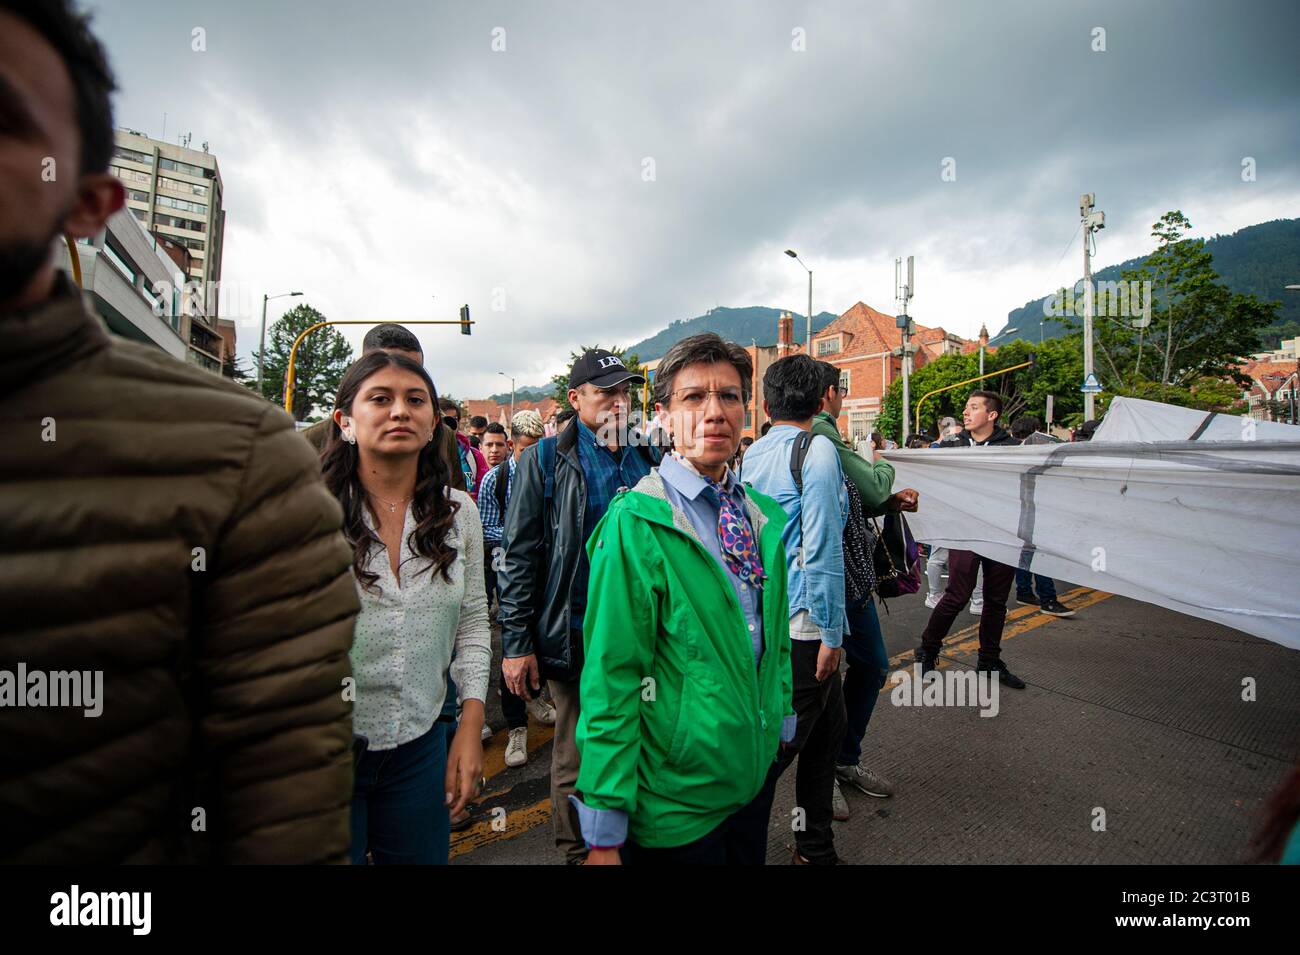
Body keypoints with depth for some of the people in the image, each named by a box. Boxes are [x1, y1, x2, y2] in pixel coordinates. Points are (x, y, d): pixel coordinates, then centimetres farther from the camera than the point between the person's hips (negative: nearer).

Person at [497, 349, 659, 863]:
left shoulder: (644, 459, 9)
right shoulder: (547, 459, -5)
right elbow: (519, 555, -7)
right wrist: (516, 642, -11)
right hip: (578, 635, -4)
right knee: (578, 757, 10)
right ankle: (578, 851, 32)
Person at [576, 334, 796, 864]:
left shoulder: (765, 516, 2)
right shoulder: (635, 524, -20)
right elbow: (610, 675, -19)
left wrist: (783, 724, 15)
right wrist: (605, 831, -16)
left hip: (757, 769, 7)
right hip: (674, 795, -6)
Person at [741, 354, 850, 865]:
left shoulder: (752, 455, 9)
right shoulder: (817, 450, -13)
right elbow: (821, 550, -18)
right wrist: (831, 633, -13)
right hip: (802, 625, -8)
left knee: (827, 728, 21)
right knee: (778, 743, 5)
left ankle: (815, 845, 36)